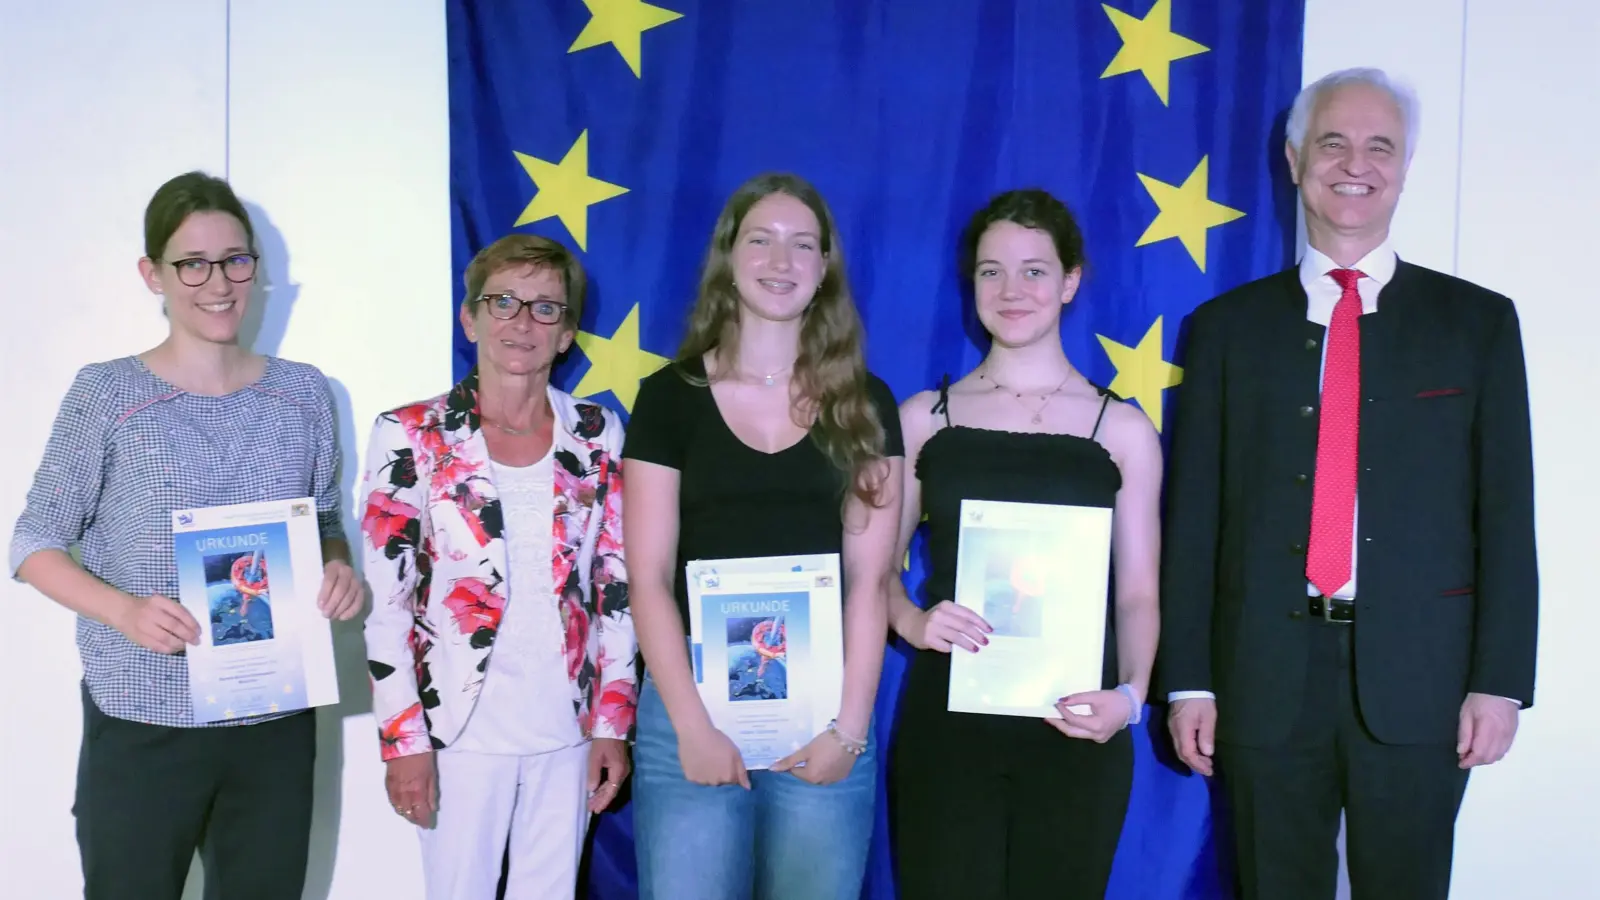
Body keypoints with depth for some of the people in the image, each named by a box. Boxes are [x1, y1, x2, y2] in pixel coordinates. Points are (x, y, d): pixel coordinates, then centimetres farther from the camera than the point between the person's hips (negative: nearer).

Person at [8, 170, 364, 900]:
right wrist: (123, 610, -20)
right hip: (141, 725, -3)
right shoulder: (105, 394, -6)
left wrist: (339, 568, -9)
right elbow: (34, 544, -3)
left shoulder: (303, 393, 3)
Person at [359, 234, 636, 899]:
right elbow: (385, 602, -5)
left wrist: (613, 721, 3)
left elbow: (617, 588, 6)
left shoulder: (598, 436, 3)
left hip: (568, 727, 3)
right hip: (462, 729, -2)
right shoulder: (411, 437, -5)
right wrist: (403, 740, -9)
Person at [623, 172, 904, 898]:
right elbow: (650, 579, -2)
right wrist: (691, 723, -10)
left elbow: (867, 581, 2)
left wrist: (850, 726, -6)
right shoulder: (670, 395, 2)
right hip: (693, 704, -1)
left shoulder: (865, 405, 6)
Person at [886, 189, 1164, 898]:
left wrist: (1129, 693, -12)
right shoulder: (924, 418, 6)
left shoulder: (1123, 430, 4)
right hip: (945, 722, 0)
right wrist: (911, 621, -10)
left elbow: (1137, 593, 4)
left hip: (1075, 731, 0)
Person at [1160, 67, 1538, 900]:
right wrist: (1188, 679, 0)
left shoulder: (1478, 322, 6)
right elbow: (1194, 514, 4)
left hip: (1418, 680, 0)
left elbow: (1506, 513, 2)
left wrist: (1500, 680, -4)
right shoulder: (1228, 325, 7)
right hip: (1267, 677, 1)